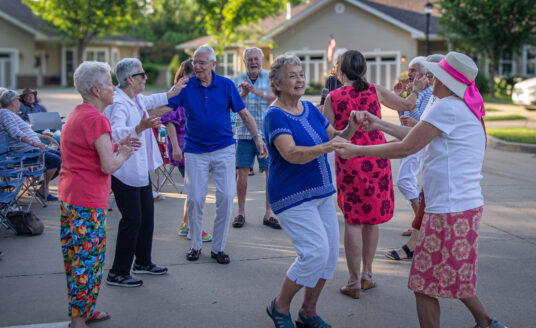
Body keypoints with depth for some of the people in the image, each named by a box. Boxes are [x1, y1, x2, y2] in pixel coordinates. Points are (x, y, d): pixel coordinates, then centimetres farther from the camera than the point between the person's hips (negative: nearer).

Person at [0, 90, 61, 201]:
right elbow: (15, 133, -25)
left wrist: (46, 137, 21)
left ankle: (45, 184, 9)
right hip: (25, 151, -11)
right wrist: (33, 143, -34)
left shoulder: (12, 114, 23)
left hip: (36, 148, 11)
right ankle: (43, 190, -11)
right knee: (56, 160, -23)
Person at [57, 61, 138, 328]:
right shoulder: (96, 119, -18)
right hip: (88, 202, -10)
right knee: (88, 258, -1)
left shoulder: (77, 114, 14)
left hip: (68, 196, 10)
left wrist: (115, 145, 14)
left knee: (76, 256, 17)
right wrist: (123, 155, -2)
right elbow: (109, 166, -21)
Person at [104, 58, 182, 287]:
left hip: (141, 169, 10)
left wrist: (173, 92, 46)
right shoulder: (118, 104, -22)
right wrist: (140, 127, -57)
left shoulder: (136, 99, 9)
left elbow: (150, 101, 35)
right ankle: (118, 273, 5)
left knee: (146, 217, 17)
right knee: (132, 221, -6)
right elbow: (116, 132, -40)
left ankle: (143, 262, 33)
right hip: (125, 172, -10)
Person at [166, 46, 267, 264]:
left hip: (223, 150, 0)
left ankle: (218, 248, 9)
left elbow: (244, 114, 5)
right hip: (195, 151, 0)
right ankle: (195, 245, 19)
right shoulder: (185, 86, -1)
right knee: (195, 199, -2)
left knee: (226, 197, -4)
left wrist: (257, 138, -3)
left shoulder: (226, 85, 1)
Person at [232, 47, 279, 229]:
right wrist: (243, 94, -20)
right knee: (242, 171, -2)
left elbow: (276, 98, -12)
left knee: (272, 172, -1)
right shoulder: (238, 80, 8)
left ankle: (268, 213, 10)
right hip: (244, 132, 1)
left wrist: (256, 91, -24)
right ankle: (241, 212, 9)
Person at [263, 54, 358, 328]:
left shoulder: (309, 108, 9)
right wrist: (325, 147, -43)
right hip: (293, 197, -8)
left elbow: (334, 136, 12)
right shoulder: (275, 116, -14)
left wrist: (350, 129, -9)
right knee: (315, 252, -15)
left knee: (330, 253, 6)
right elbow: (291, 154, -28)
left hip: (321, 192, 8)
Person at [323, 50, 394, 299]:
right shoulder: (375, 91, 0)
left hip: (348, 160, -2)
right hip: (376, 158, 2)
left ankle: (354, 282, 9)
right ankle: (367, 275, 23)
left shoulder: (333, 97, -5)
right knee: (373, 217, 14)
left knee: (353, 220, 4)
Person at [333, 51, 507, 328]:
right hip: (468, 204, 10)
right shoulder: (467, 109, 14)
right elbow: (419, 137, 18)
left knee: (425, 286, 1)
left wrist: (357, 150, -7)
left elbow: (405, 148, -15)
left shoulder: (447, 107, -16)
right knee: (451, 276, 25)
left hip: (450, 209, -10)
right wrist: (379, 124, 20)